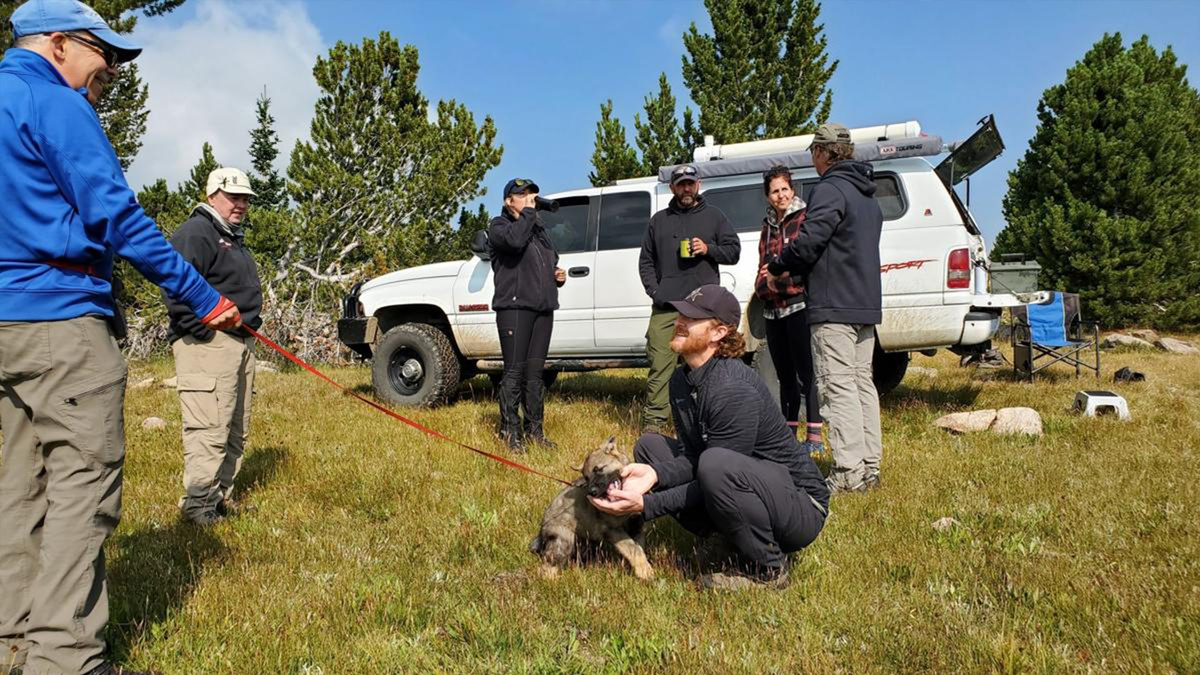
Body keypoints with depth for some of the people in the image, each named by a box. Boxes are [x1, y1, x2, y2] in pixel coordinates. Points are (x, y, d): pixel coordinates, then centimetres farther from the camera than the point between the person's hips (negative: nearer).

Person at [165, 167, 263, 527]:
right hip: (209, 345, -10)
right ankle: (199, 502, -3)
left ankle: (222, 496, 21)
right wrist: (203, 331, -20)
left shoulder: (233, 238, 24)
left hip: (241, 343, 10)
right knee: (209, 427, -10)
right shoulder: (195, 232, -8)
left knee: (237, 429, 12)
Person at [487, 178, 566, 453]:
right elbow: (514, 240, -22)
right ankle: (510, 433, 0)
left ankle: (535, 430, 16)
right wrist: (527, 212, -10)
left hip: (543, 308, 7)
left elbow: (551, 263, 35)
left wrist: (559, 275, 13)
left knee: (535, 373, 9)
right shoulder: (499, 225, 2)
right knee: (514, 373, -6)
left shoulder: (538, 228, 25)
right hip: (514, 306, -7)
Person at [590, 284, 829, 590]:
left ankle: (768, 568, -12)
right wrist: (654, 473, -19)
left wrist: (647, 505, -27)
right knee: (649, 445, 4)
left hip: (801, 506, -8)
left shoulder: (734, 389, -27)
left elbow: (714, 474, -25)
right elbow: (690, 457, 1)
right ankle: (733, 538, 5)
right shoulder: (681, 380, 1)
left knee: (716, 465, -38)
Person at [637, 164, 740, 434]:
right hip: (665, 307, 1)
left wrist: (708, 249, -6)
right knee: (660, 365, -7)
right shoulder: (659, 220, 20)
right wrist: (654, 290, 5)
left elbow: (734, 251, 13)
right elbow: (646, 261, 21)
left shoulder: (714, 216, 16)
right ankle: (653, 423, -4)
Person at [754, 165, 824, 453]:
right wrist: (762, 284, 4)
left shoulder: (805, 219, -2)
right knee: (785, 375, 13)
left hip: (799, 304, -7)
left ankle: (814, 436, -3)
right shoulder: (768, 225, 19)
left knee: (806, 372, -7)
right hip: (773, 309, 7)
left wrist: (778, 277, -13)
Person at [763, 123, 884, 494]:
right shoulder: (868, 196, 21)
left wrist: (776, 267, -1)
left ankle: (848, 472, -9)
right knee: (862, 382, 12)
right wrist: (793, 269, 20)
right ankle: (870, 467, 17)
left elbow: (809, 240, -19)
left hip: (835, 305, -10)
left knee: (838, 385, -9)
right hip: (866, 304, 10)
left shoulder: (830, 189, -10)